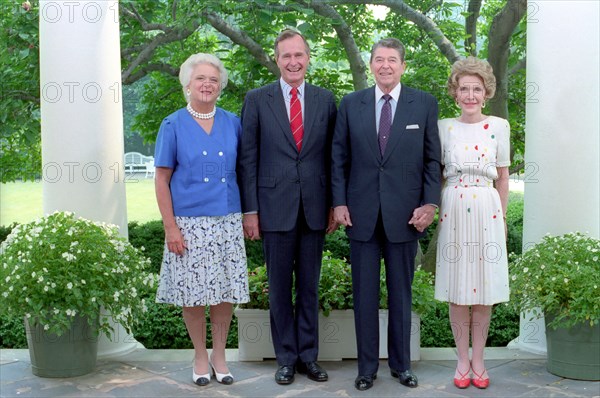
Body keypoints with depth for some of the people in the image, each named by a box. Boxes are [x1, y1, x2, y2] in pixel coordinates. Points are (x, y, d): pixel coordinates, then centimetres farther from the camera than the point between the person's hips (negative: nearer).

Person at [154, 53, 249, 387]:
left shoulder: (232, 123, 7)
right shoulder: (173, 125, 0)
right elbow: (162, 179, -1)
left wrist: (249, 215, 6)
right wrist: (170, 227, -7)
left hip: (228, 222, 2)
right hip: (190, 223, -2)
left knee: (226, 291, 6)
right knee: (193, 293, 4)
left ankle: (220, 354, 23)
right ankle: (201, 356, 22)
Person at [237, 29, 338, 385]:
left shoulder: (325, 100, 6)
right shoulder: (257, 100, 1)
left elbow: (333, 156, 8)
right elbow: (248, 159, -1)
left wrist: (335, 204, 4)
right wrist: (250, 210, -5)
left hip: (315, 207, 2)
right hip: (275, 207, -1)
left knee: (310, 286, 10)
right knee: (280, 288, 7)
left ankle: (309, 355, 22)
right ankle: (286, 358, 19)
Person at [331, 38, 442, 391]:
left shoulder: (425, 104, 2)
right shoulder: (351, 104, 5)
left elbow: (433, 159, 2)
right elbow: (339, 158, 6)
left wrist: (430, 203, -6)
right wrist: (339, 202, -2)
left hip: (405, 214, -1)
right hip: (362, 213, 1)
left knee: (401, 293, 10)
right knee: (364, 293, 7)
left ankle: (401, 364, 24)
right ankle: (367, 366, 19)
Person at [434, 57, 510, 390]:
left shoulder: (498, 126, 3)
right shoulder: (444, 127, 3)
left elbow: (503, 177, 8)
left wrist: (502, 217, 7)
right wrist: (433, 209, 0)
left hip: (487, 212, 0)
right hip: (453, 212, 0)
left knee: (483, 290, 5)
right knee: (457, 291, 5)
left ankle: (478, 359, 18)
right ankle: (462, 359, 18)